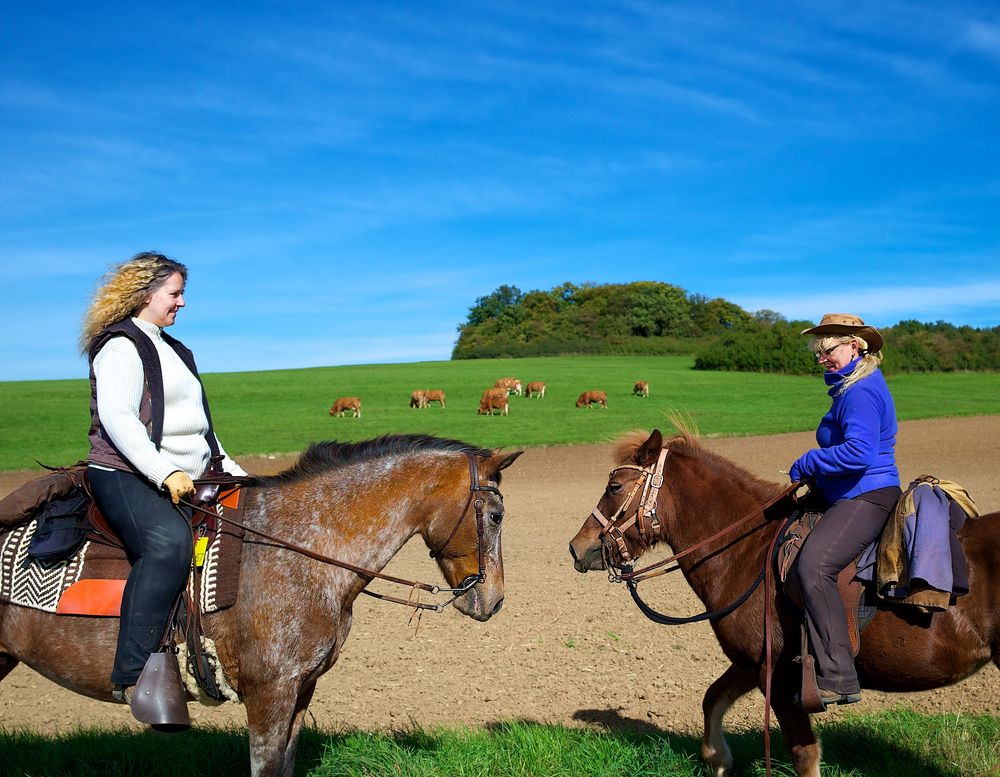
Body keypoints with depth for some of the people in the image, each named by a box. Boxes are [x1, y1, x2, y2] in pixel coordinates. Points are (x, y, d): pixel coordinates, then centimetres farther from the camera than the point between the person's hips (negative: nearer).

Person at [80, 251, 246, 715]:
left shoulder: (172, 349, 24)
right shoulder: (121, 346, -5)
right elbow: (116, 418, -20)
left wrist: (227, 465, 19)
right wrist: (164, 474, -28)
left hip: (184, 480, 10)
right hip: (125, 477, -10)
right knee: (169, 542, -36)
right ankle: (133, 675, -34)